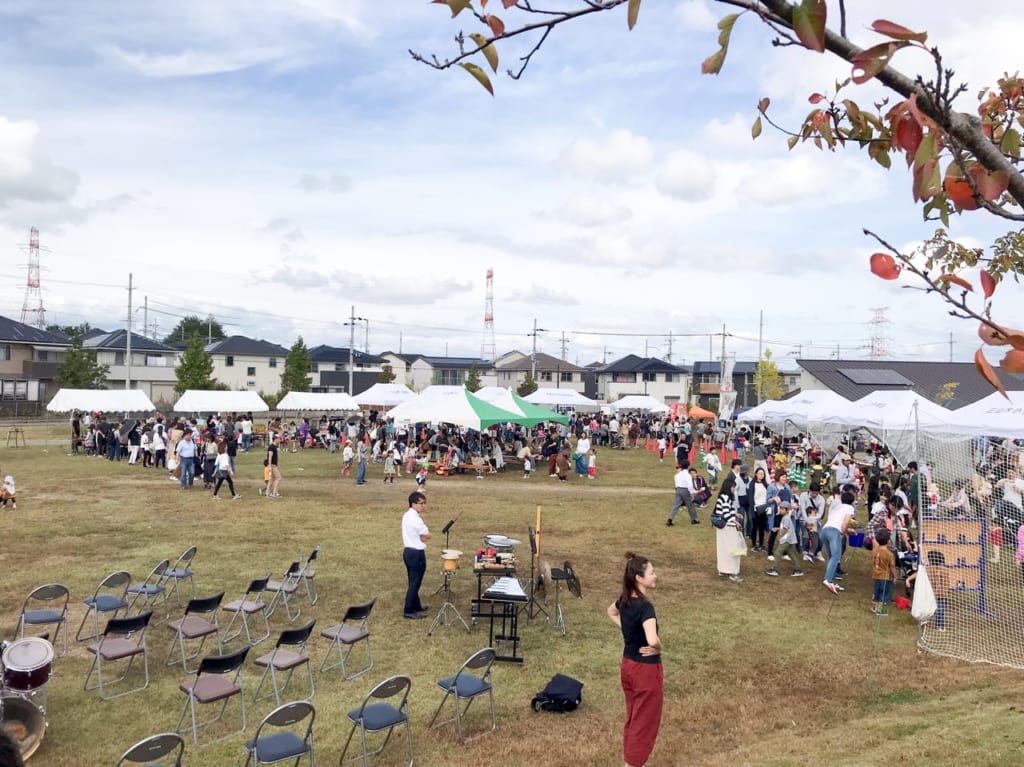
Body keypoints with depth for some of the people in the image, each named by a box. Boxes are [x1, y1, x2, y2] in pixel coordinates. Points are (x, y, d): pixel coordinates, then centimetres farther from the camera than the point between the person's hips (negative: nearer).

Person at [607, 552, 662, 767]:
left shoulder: (625, 600, -1)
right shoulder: (645, 607, -26)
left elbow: (611, 612, 22)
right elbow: (652, 640, -40)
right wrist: (658, 648, -18)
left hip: (628, 665, 8)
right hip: (646, 669, -8)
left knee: (633, 719, 21)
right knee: (645, 722, 8)